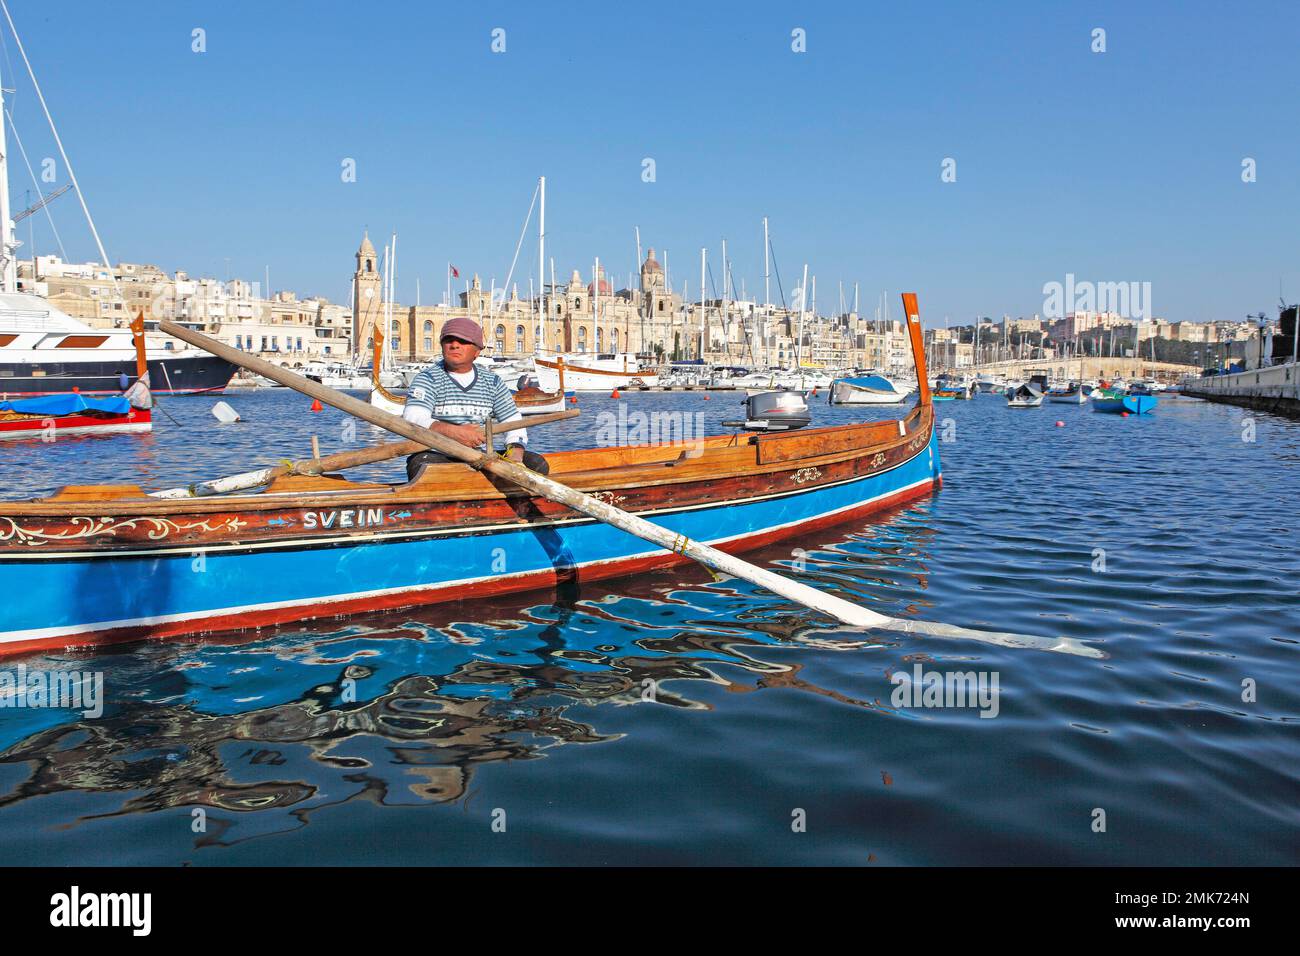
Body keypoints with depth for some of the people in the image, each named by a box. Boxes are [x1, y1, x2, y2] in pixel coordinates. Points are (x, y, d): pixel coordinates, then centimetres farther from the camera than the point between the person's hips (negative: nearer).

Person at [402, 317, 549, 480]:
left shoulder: (492, 383, 13)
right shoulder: (428, 379, 0)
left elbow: (514, 423, 13)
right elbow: (412, 419, -16)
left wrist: (515, 454, -10)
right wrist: (453, 432, -33)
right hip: (436, 455, -4)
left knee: (537, 464, -13)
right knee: (421, 466, -39)